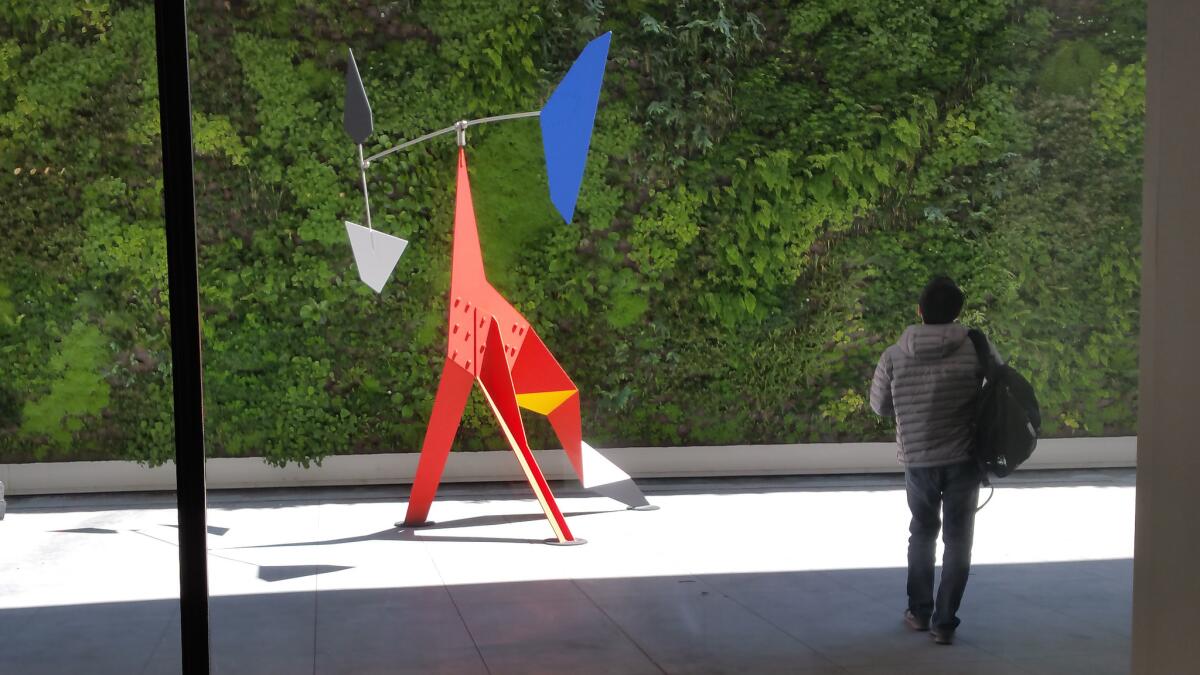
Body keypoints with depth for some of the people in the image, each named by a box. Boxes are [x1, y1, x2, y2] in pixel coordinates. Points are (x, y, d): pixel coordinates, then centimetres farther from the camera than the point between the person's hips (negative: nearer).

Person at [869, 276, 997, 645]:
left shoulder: (894, 356, -10)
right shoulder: (976, 348, -12)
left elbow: (879, 406, 3)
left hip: (917, 460, 1)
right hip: (965, 459, -1)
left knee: (922, 533, 21)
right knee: (958, 539, 11)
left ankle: (919, 612, 28)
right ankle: (945, 622, 12)